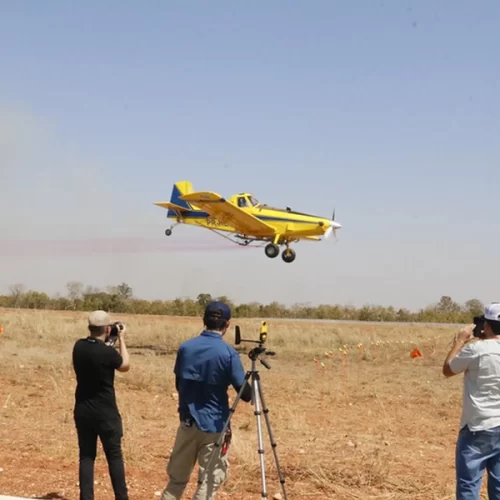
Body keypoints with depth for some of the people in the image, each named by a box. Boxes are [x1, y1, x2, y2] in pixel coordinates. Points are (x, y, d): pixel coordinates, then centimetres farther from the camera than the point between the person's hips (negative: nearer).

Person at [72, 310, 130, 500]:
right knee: (114, 456, 8)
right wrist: (121, 338, 7)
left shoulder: (79, 346, -3)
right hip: (106, 413, -5)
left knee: (86, 456, 9)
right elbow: (125, 365, 1)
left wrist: (106, 344, 16)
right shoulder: (108, 352, -20)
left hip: (82, 411, 5)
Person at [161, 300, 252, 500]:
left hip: (187, 421, 5)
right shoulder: (228, 353, -15)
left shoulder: (185, 347, -1)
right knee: (209, 482, 4)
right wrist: (251, 386, 11)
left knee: (177, 478, 15)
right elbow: (245, 394, -11)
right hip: (214, 425, -4)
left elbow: (178, 385, 10)